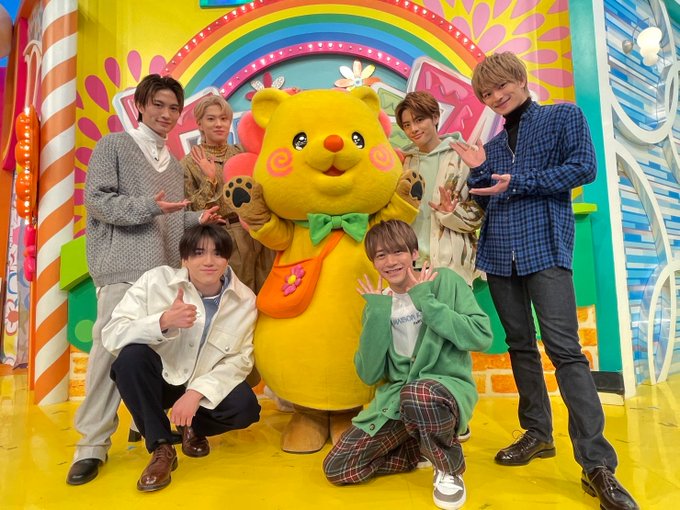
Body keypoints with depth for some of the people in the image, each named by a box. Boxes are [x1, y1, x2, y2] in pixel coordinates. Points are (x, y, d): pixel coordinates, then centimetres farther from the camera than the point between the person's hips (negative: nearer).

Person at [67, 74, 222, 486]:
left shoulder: (174, 163, 21)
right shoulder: (114, 145, 3)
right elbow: (96, 199, -9)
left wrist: (198, 219, 2)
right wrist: (150, 205, -19)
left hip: (167, 271, 6)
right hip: (124, 270, -6)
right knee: (111, 349, -7)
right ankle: (93, 443, 5)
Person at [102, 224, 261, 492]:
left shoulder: (245, 300, -13)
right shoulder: (155, 281, -16)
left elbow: (239, 360, -14)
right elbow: (111, 335, -22)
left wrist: (197, 392, -27)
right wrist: (164, 321, -38)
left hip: (206, 387, 1)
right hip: (159, 378, 0)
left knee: (245, 407, -26)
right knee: (131, 356, -30)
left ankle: (194, 427, 12)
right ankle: (161, 447, -11)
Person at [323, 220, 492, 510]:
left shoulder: (445, 281, -5)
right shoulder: (378, 304, 6)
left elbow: (482, 337, -17)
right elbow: (369, 375, -3)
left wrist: (425, 302, -17)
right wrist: (377, 313, -11)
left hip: (447, 387, -4)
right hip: (395, 397, 5)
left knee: (417, 394, -40)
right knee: (336, 469, -5)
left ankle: (449, 470, -7)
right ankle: (431, 446, 13)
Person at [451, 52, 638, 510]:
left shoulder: (564, 116, 8)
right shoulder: (494, 145, 20)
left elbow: (584, 167, -7)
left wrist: (518, 182, -12)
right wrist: (478, 172, 0)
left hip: (545, 247, -5)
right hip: (499, 253, 6)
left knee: (564, 347, -12)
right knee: (520, 345, 8)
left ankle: (598, 463, -6)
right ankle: (538, 433, 21)